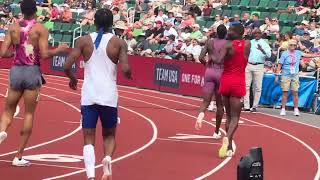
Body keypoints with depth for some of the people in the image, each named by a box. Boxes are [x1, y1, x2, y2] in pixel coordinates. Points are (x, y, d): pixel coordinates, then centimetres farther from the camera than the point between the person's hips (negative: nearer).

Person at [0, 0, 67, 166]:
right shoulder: (40, 29, -5)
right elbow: (44, 54, -12)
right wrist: (58, 50, 5)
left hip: (16, 71, 2)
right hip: (32, 72, -2)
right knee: (29, 114, 6)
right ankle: (19, 156, 5)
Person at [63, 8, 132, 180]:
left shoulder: (83, 41, 2)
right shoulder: (119, 43, -1)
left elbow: (67, 66, -4)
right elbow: (125, 70, -11)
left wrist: (72, 79, 17)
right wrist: (129, 74, 13)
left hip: (88, 95, 0)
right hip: (109, 95, 0)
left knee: (89, 139, 6)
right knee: (109, 135, 19)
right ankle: (107, 158, -11)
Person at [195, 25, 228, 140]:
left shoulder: (210, 42, 6)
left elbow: (201, 58, 0)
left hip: (210, 71, 2)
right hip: (221, 72, -1)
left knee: (206, 101, 0)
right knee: (220, 103, 10)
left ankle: (201, 113, -36)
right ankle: (216, 132, 16)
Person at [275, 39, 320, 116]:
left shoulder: (298, 53, 8)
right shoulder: (284, 54, -3)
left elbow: (307, 55, 14)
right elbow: (280, 64, -2)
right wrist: (277, 75, -6)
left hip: (295, 76, 3)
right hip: (285, 75, -3)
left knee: (295, 92, 0)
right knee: (285, 92, -1)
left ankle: (296, 109, 5)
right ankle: (283, 109, 4)